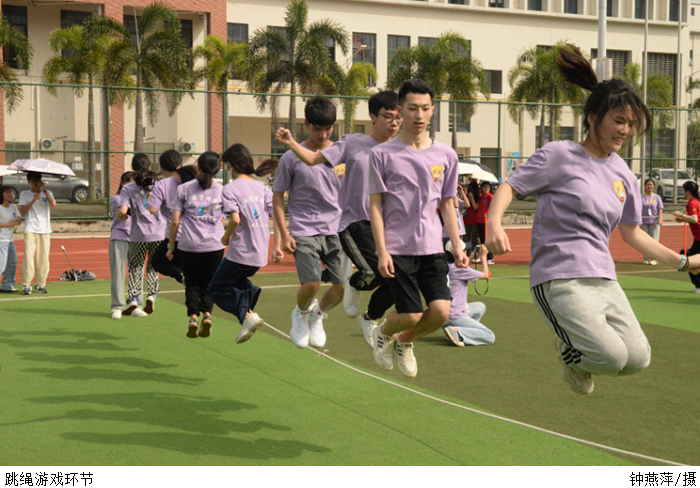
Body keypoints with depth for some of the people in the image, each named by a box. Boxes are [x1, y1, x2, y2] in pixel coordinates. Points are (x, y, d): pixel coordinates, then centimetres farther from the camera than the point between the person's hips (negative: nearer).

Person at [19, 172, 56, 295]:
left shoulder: (47, 193, 13)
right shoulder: (24, 194, 10)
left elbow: (53, 204, -7)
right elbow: (23, 212, -2)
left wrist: (44, 190, -14)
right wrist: (33, 200, -11)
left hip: (45, 230, 2)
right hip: (30, 230, -2)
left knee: (43, 258, 0)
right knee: (28, 257, -11)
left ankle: (40, 284, 9)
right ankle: (26, 285, -8)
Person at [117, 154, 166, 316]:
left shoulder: (128, 189, -3)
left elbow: (123, 210, -15)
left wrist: (120, 215, 7)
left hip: (139, 235, -1)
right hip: (159, 233, 1)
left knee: (135, 267, 13)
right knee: (154, 267, 18)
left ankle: (133, 300, 2)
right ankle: (152, 295, 0)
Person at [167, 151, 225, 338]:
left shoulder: (184, 189, 2)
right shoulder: (222, 191, 3)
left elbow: (175, 221, 1)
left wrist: (171, 246, 8)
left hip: (188, 245, 0)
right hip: (214, 245, 0)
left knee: (192, 283, 12)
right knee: (208, 283, 13)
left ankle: (193, 316, -5)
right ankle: (207, 314, -7)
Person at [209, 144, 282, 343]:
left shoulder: (230, 188, -9)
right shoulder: (262, 188, 9)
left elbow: (235, 219, -23)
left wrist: (226, 237, -4)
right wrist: (277, 247, 3)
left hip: (240, 252, -7)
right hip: (260, 254, 7)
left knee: (217, 289, 10)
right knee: (236, 280, 31)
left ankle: (247, 314, -13)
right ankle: (250, 292, 3)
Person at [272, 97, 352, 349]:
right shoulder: (292, 158, -1)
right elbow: (277, 196, 4)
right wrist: (284, 235, -3)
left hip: (337, 231, 3)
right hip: (304, 231, -3)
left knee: (344, 286, -7)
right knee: (311, 284, -19)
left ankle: (317, 315, 26)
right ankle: (301, 314, 18)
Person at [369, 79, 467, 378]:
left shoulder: (445, 155, 8)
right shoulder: (382, 154, -1)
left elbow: (447, 204, 15)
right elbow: (375, 206, -2)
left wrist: (457, 246, 8)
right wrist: (382, 251, -9)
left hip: (432, 248, 3)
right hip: (397, 249, -3)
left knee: (441, 311, -11)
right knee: (411, 315, -8)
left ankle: (404, 341, 22)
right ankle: (383, 333, 29)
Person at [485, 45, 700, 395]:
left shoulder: (623, 174, 12)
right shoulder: (559, 155, -5)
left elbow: (631, 232, 21)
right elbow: (509, 186, -3)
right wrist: (494, 224, -23)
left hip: (603, 279, 6)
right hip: (559, 278, -6)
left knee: (638, 359, -6)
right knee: (612, 357, -20)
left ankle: (576, 341, 23)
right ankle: (568, 346, 14)